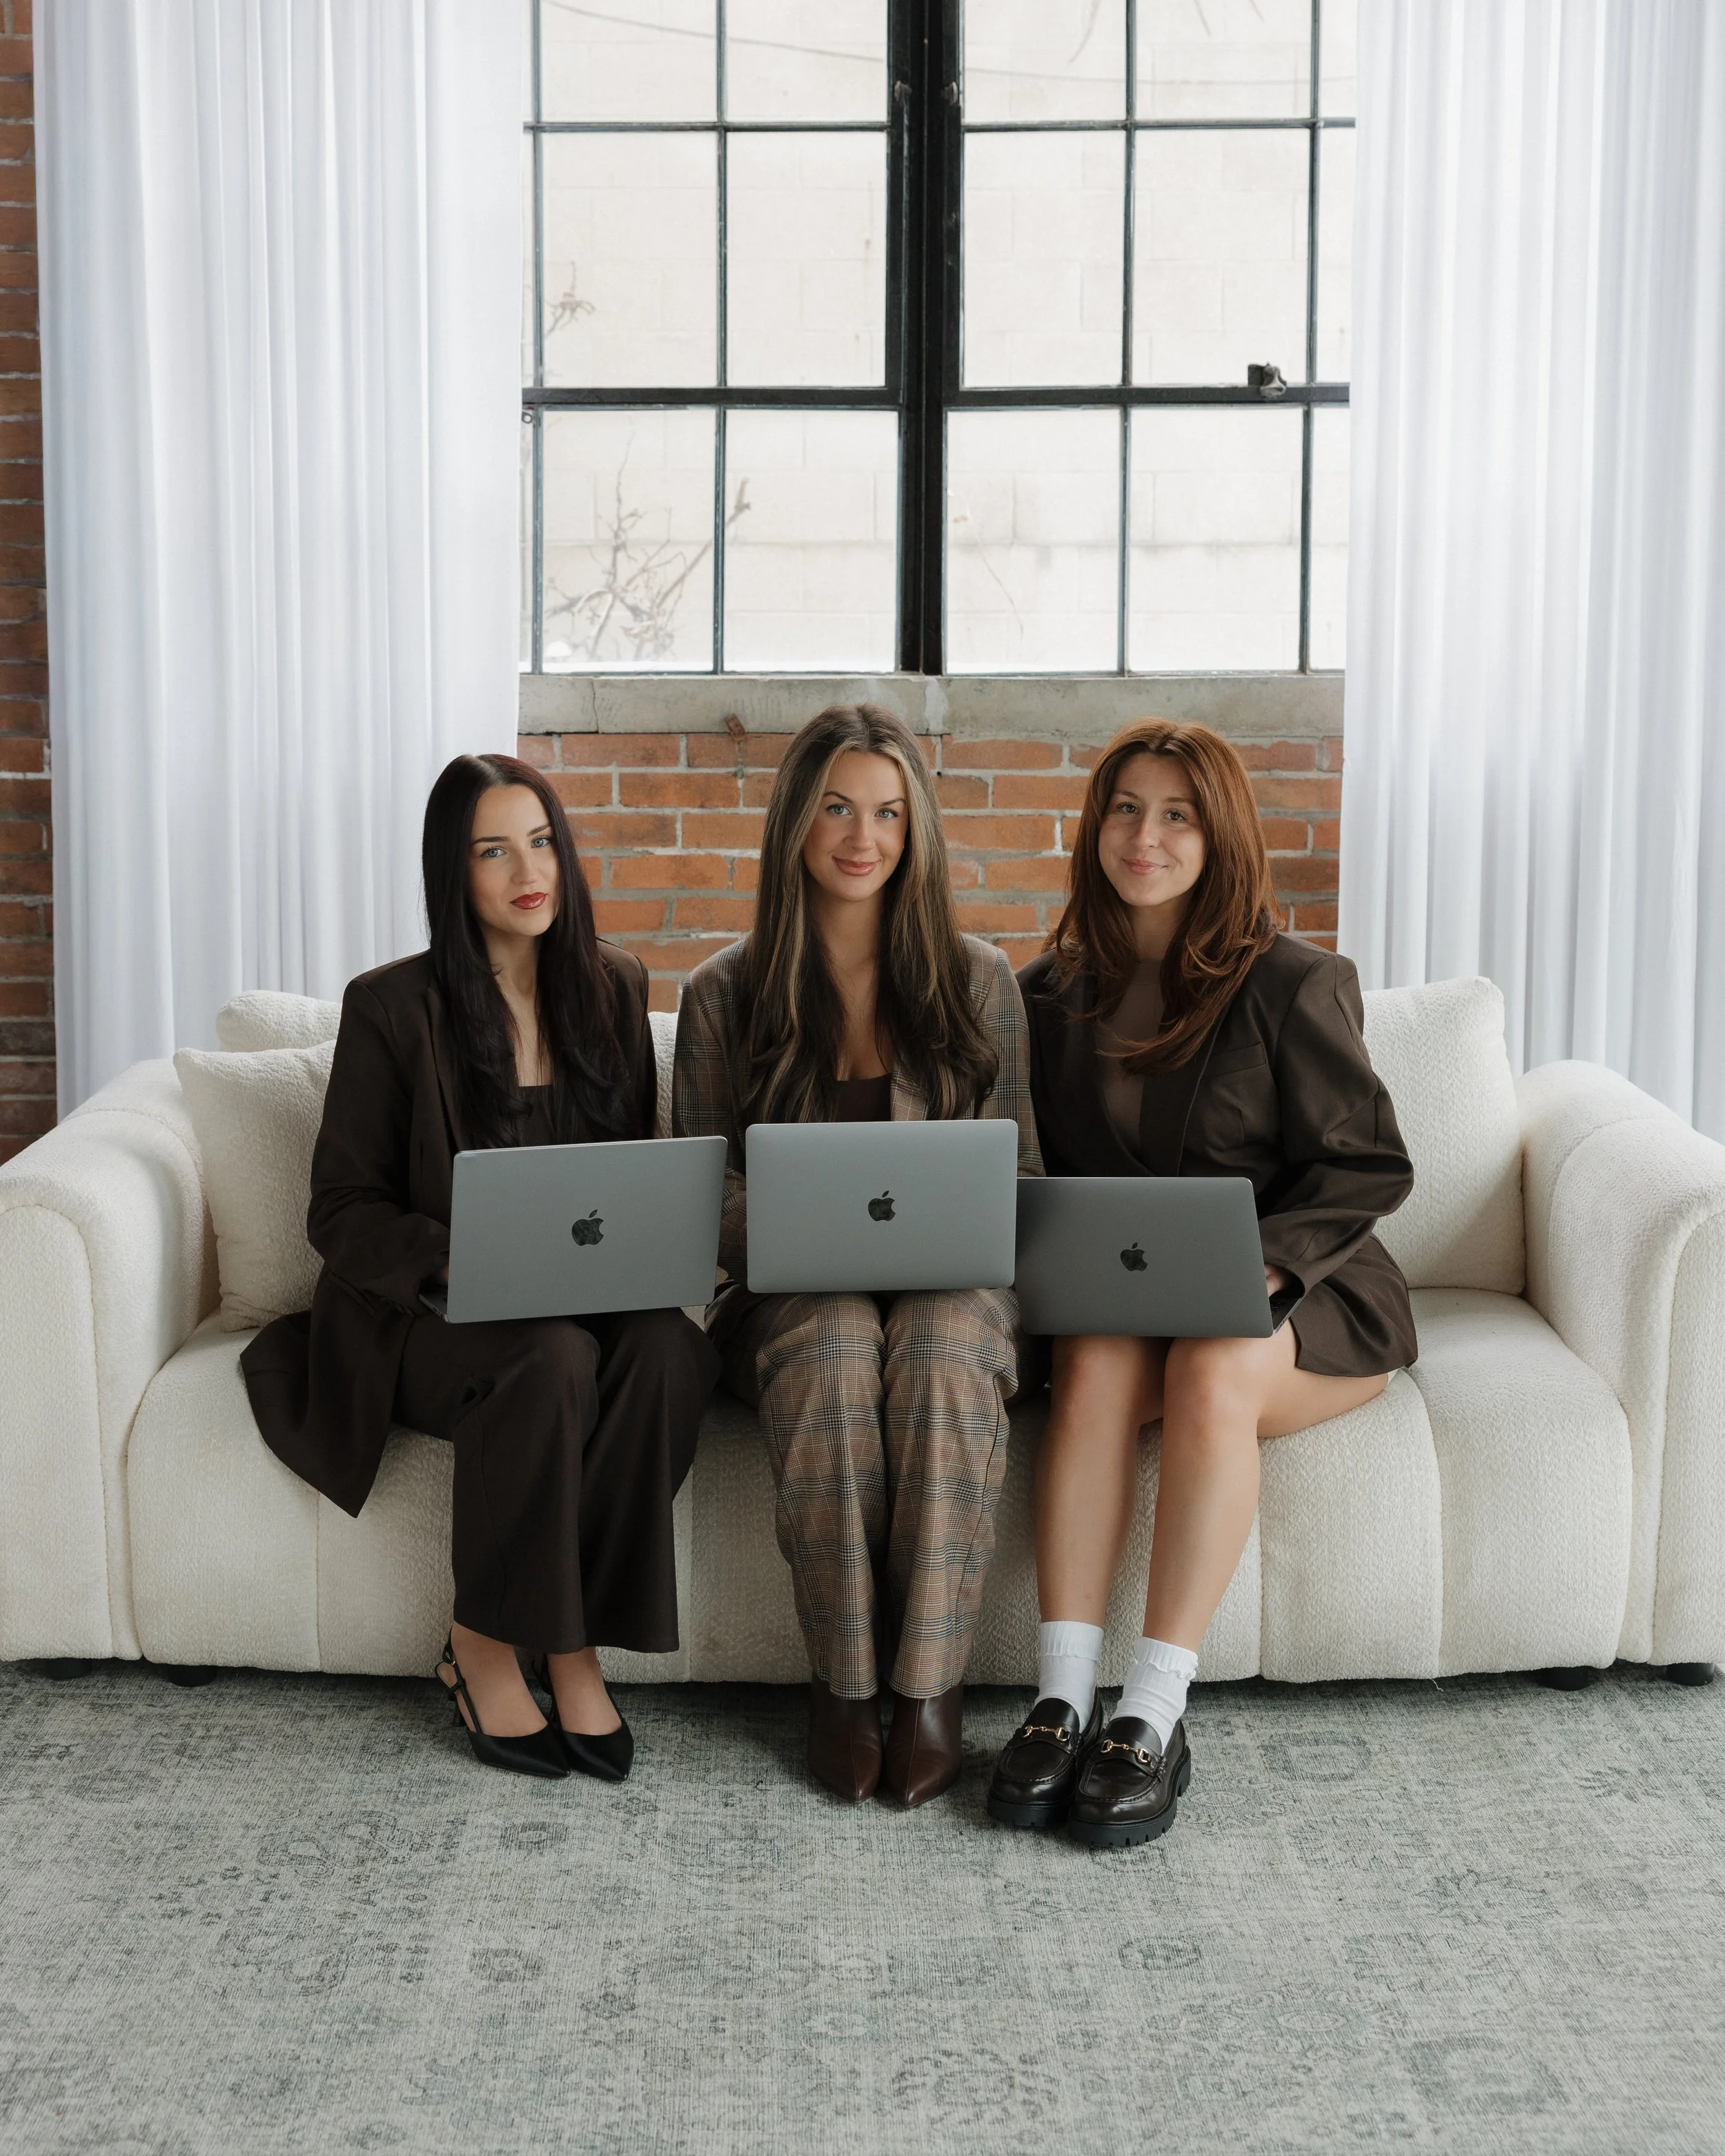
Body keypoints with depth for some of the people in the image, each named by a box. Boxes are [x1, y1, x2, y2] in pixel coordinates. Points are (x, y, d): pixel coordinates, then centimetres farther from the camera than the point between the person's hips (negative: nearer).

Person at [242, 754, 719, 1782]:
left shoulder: (615, 987, 10)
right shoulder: (392, 1007, -3)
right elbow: (343, 1210, -4)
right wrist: (458, 1261, -22)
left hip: (594, 1302, 4)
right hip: (426, 1318, -3)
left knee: (667, 1347, -31)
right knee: (552, 1360, -36)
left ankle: (572, 1640, -20)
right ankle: (486, 1647, -18)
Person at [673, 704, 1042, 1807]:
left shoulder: (978, 980, 9)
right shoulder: (726, 992, 7)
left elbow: (1020, 1172, 8)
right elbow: (703, 1186, 6)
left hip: (952, 1280, 0)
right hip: (796, 1293, 0)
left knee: (940, 1353, -36)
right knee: (836, 1352, -37)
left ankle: (930, 1683, -27)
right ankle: (842, 1682, -25)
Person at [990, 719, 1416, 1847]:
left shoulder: (1292, 986, -5)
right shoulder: (1053, 993, 9)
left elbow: (1368, 1168, -6)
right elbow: (1043, 1169, 14)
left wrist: (1257, 1267, -21)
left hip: (1303, 1299, -3)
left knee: (1208, 1370, -35)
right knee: (1097, 1360, -32)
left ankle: (1156, 1716, -34)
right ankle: (1064, 1701, -33)